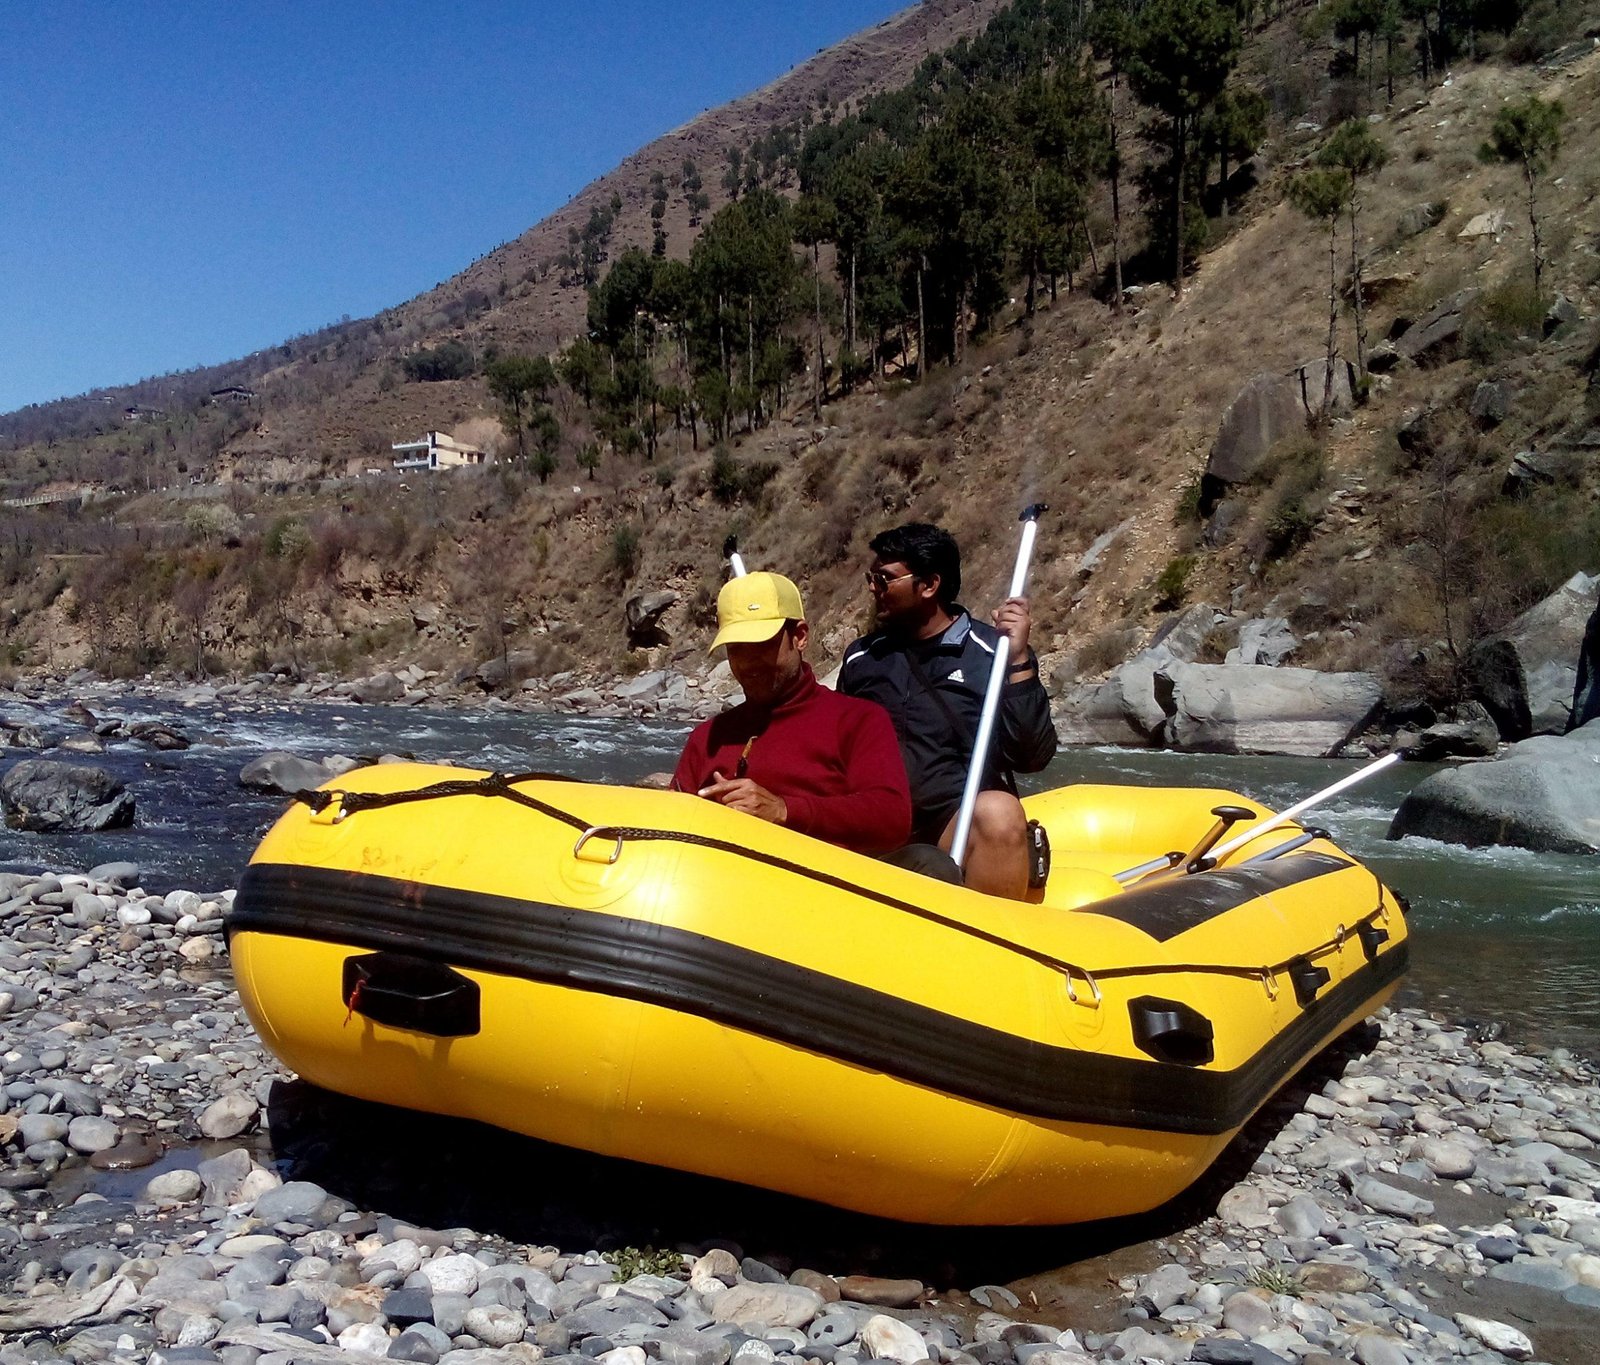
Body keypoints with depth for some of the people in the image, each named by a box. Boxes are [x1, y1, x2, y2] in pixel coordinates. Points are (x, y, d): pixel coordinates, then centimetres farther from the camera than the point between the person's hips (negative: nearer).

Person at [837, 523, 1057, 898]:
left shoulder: (992, 652, 3)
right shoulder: (860, 656, 16)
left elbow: (1032, 758, -6)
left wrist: (1019, 663, -14)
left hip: (955, 823, -3)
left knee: (998, 812, -35)